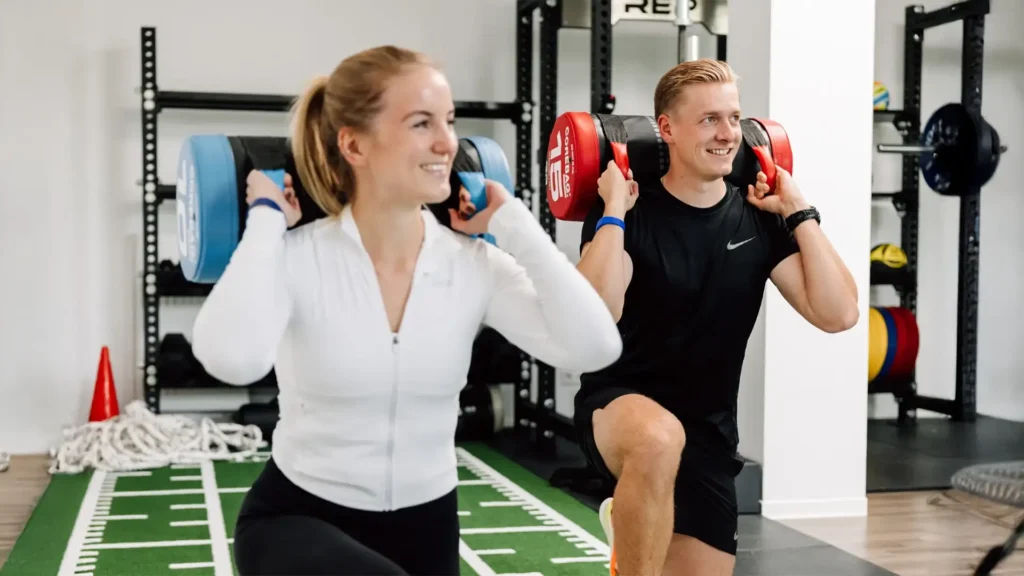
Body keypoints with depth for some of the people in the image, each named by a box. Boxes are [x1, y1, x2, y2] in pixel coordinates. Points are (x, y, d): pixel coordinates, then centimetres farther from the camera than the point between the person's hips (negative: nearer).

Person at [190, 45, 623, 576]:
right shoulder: (297, 258, -19)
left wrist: (510, 222, -14)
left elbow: (594, 347, -22)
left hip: (426, 527, 5)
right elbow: (232, 359, -40)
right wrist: (266, 219, -26)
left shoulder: (475, 264, -8)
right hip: (297, 521, -4)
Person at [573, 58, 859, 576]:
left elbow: (837, 313, -9)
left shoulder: (757, 218, 0)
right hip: (619, 404, -5)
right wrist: (614, 211, -26)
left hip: (707, 429, 5)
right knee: (659, 437, -41)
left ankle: (630, 525, 42)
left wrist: (798, 212, -8)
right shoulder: (631, 212, -12)